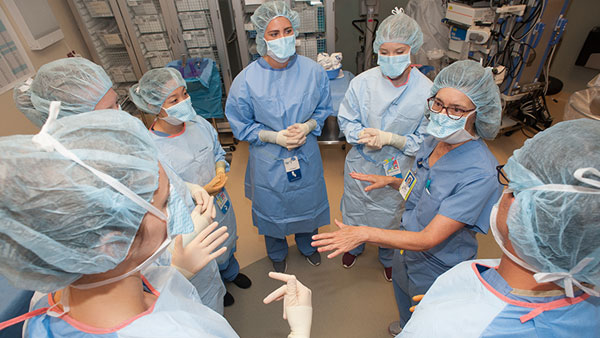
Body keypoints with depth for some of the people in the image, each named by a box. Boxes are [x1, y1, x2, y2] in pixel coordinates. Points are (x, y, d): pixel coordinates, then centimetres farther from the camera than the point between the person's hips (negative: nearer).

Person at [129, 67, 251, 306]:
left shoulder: (199, 124, -14)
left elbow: (218, 152, 3)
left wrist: (221, 170, -16)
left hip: (220, 199, 5)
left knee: (227, 241, 31)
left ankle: (231, 272, 66)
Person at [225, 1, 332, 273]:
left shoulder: (313, 71, -12)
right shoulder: (246, 79, -17)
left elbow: (323, 109, 3)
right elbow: (241, 126, -8)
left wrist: (308, 126, -18)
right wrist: (275, 137, -21)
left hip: (306, 157, 2)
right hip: (268, 163, -1)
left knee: (307, 203, 23)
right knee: (272, 209, 20)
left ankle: (307, 245, 58)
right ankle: (277, 253, 54)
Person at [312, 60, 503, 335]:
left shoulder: (480, 174, -34)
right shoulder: (434, 140, -11)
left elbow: (429, 238, -34)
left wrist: (365, 233, -39)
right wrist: (392, 181, -5)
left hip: (436, 270, -7)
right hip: (406, 249, 7)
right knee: (406, 312, 37)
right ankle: (405, 326, 68)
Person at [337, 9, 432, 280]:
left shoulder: (427, 91, -19)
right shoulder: (362, 82, -15)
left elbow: (425, 140, -14)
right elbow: (345, 120, -5)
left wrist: (389, 139, -28)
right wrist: (362, 134, -25)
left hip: (397, 170, -1)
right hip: (360, 164, 1)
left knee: (390, 217, 23)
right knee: (354, 211, 24)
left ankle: (388, 258, 57)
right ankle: (354, 247, 59)